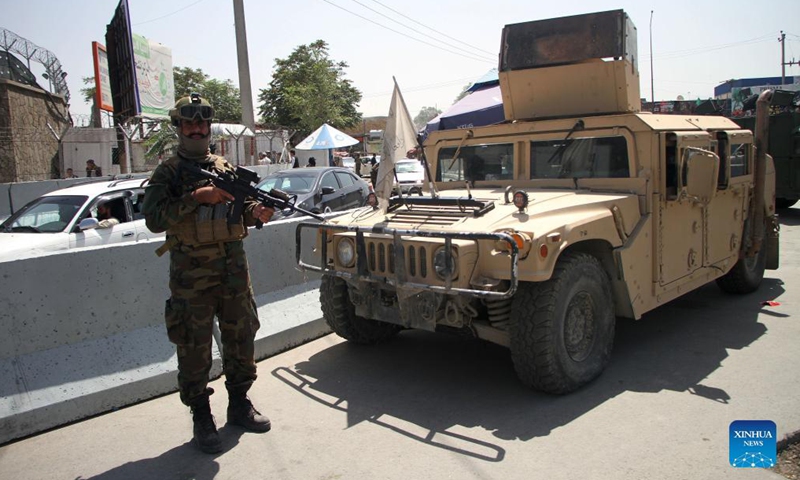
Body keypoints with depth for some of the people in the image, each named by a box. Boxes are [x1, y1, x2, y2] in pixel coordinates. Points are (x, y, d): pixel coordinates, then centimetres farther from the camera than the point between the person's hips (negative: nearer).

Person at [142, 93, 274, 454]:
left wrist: (256, 211, -8)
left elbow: (241, 211, 15)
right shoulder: (167, 173, 1)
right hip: (190, 273, -4)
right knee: (194, 347, 2)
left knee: (241, 337, 10)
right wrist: (197, 198, -19)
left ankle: (239, 403, 27)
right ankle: (201, 417, 17)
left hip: (233, 266, 4)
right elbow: (153, 219, -10)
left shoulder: (227, 168, 13)